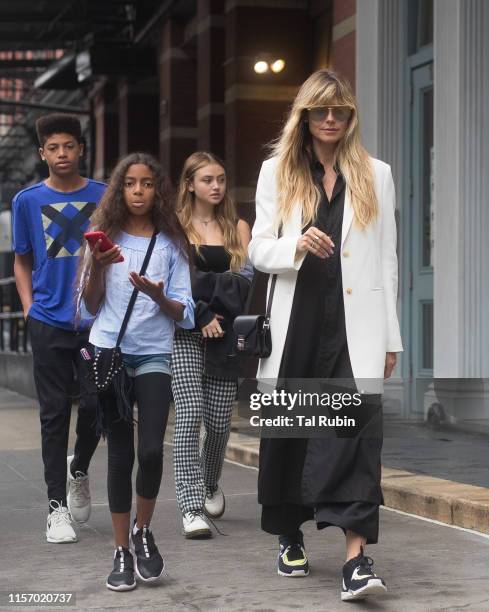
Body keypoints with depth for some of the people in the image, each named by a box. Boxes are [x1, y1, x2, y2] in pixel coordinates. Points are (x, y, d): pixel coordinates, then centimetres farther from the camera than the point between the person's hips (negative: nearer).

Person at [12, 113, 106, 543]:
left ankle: (79, 468, 31)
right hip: (49, 323, 0)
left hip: (97, 321, 0)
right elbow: (22, 262, 12)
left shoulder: (104, 197, 3)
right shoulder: (28, 201, 5)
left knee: (95, 405, -1)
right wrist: (29, 307, 1)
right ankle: (57, 506, 9)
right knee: (55, 414, 1)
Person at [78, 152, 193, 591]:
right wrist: (98, 269, -9)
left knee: (151, 451, -13)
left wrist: (158, 296, -16)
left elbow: (184, 314, 3)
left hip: (154, 355, 0)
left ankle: (143, 531, 12)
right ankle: (122, 552, 10)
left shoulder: (171, 243, 5)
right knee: (120, 453, 2)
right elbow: (90, 308, 7)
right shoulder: (106, 237, 7)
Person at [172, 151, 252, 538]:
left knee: (219, 421, 4)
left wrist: (198, 284, -13)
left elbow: (245, 282, 1)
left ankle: (210, 485, 32)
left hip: (224, 334, 3)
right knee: (190, 415, -14)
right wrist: (202, 315, -11)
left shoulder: (237, 227, 13)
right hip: (185, 333, -2)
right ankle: (191, 508, -12)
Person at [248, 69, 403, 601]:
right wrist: (296, 246, -16)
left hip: (354, 323, -1)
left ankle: (357, 556, -18)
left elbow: (386, 260, 9)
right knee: (288, 430, 9)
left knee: (355, 425, -14)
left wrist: (390, 336, 6)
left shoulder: (375, 175, 10)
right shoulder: (277, 172, 10)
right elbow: (258, 249, 7)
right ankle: (289, 537, 28)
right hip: (296, 321, 2)